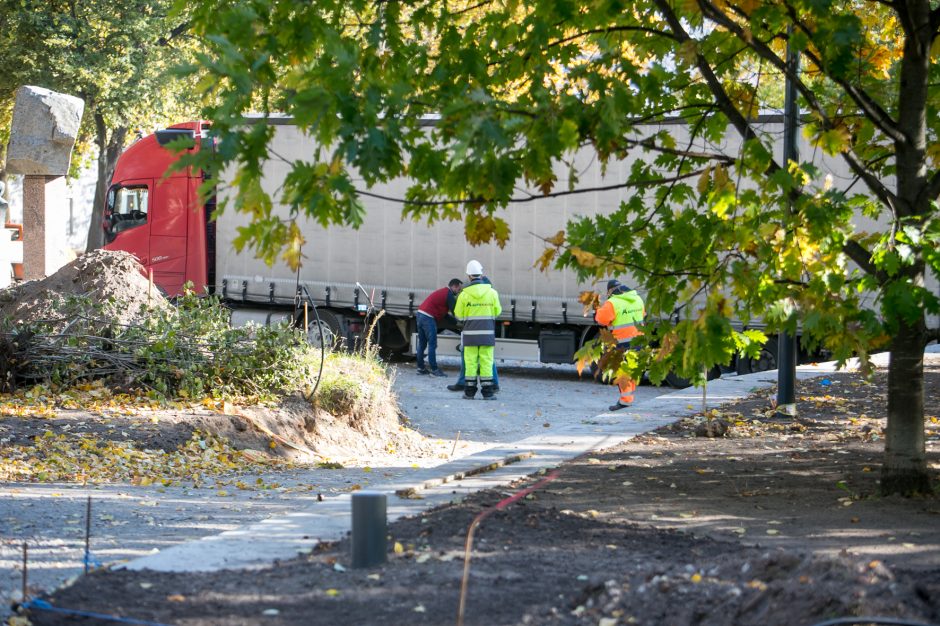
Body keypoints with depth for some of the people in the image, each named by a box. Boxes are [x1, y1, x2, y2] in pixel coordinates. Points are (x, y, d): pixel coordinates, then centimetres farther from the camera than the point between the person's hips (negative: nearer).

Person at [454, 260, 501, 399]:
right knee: (486, 361, 3)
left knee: (470, 361, 5)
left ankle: (470, 391, 5)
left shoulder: (464, 295, -5)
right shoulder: (492, 293, -3)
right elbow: (497, 311, 6)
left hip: (470, 333, 0)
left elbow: (459, 315, 1)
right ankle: (487, 392, 1)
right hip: (487, 333, 0)